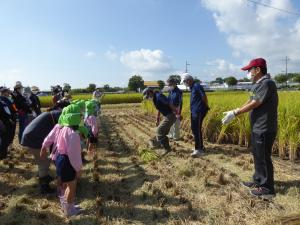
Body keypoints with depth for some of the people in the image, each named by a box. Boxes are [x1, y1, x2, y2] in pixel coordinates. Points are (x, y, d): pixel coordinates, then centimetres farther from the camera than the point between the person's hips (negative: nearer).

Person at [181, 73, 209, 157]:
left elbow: (204, 96, -19)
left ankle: (199, 150, -8)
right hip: (194, 112, 10)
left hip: (198, 112, -10)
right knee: (194, 129, 14)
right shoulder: (192, 87, 17)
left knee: (197, 130, -11)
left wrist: (206, 107, -8)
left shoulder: (197, 86, -13)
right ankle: (200, 147, 25)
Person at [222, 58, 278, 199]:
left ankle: (267, 189, 16)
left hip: (264, 129, -10)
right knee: (257, 156, 19)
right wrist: (234, 111, 6)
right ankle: (258, 181, 34)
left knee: (263, 158, 1)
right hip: (258, 128, 10)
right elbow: (250, 102, 13)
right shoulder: (258, 84, 13)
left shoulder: (267, 83, -18)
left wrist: (235, 113, -19)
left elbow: (254, 104, -23)